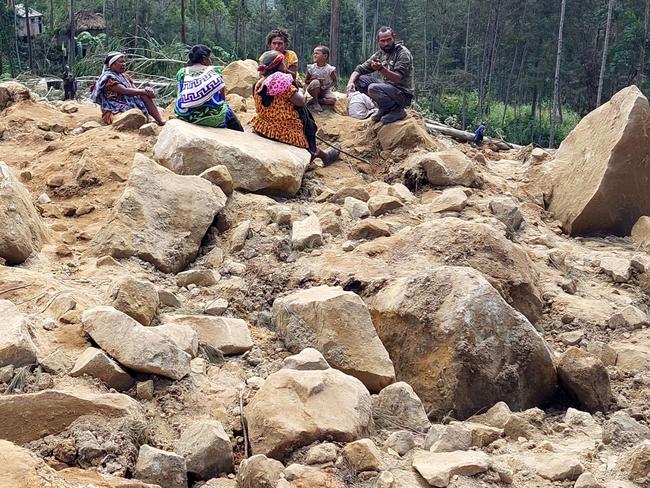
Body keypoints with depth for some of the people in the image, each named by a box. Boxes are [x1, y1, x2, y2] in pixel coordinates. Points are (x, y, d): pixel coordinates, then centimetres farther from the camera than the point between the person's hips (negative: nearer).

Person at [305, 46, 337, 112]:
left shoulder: (329, 69, -12)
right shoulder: (311, 68, -8)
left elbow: (335, 81, -4)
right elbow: (306, 81, -1)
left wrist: (326, 87, -20)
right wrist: (315, 79, -20)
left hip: (325, 91, 0)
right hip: (314, 90, 0)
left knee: (333, 100, -30)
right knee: (315, 82, -35)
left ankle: (313, 101, -9)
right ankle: (315, 101, -15)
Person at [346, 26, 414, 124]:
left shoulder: (403, 53, -12)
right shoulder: (380, 54, 8)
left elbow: (397, 78, -24)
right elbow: (360, 69, 6)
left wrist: (381, 69, -40)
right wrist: (351, 82, -15)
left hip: (404, 94, -7)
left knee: (373, 89, -31)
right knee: (360, 79, -3)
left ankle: (398, 110, -9)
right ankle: (385, 108, 3)